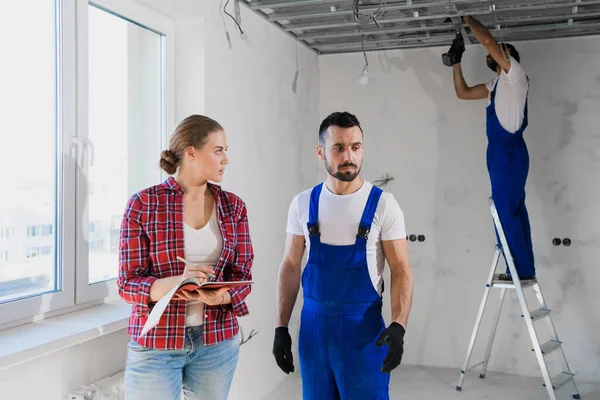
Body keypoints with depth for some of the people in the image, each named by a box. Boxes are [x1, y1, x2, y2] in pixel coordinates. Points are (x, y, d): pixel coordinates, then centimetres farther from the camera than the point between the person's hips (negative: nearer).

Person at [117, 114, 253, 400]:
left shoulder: (233, 206, 3)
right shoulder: (144, 204, -8)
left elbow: (242, 274, 2)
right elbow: (128, 283, -8)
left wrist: (220, 296, -20)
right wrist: (176, 282, -27)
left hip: (217, 342, 3)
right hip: (155, 344, -3)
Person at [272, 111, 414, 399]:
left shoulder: (383, 205, -8)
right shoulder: (303, 203, 0)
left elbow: (401, 271, -7)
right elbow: (291, 267, 6)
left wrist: (398, 326, -21)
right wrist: (281, 327, 2)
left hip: (363, 327, -3)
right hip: (313, 325, 3)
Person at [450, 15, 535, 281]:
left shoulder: (515, 75, -4)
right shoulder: (496, 85, 20)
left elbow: (488, 41, -14)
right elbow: (463, 93, 25)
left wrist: (467, 18, -2)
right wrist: (457, 62, 20)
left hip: (510, 152, -9)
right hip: (500, 152, 9)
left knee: (506, 212, -9)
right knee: (514, 211, 9)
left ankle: (521, 270, -3)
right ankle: (524, 268, 15)